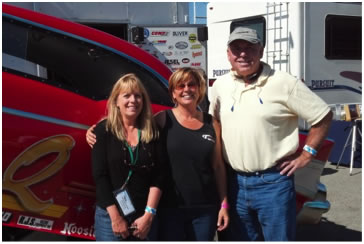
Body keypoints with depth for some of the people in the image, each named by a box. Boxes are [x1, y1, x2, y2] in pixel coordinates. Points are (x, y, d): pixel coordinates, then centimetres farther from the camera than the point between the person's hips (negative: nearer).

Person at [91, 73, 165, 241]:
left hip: (144, 216, 2)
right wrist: (116, 217, -11)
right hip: (110, 216, -2)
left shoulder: (152, 132, 4)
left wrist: (149, 215, -8)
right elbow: (100, 176, -8)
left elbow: (158, 176, -1)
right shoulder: (104, 130, -3)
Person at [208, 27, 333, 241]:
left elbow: (323, 116, -4)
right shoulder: (220, 85, 6)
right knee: (236, 237, 18)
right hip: (234, 181, 5)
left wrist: (306, 155, -6)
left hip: (273, 182, -4)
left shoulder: (284, 83, -10)